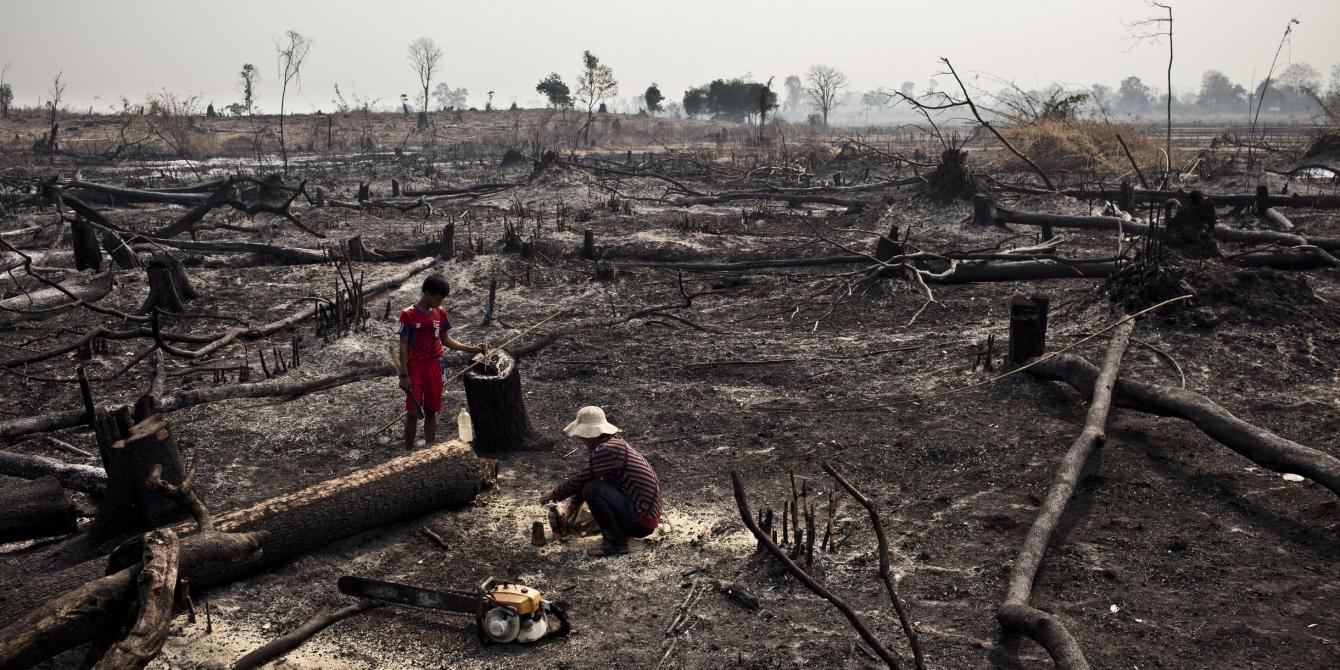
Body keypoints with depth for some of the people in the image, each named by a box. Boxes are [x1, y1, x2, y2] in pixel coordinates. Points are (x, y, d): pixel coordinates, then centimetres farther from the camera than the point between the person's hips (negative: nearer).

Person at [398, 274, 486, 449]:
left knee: (431, 412, 9)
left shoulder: (440, 313, 5)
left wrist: (472, 349, 4)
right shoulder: (408, 315, -10)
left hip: (434, 366, 4)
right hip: (414, 367, -4)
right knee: (413, 413, -3)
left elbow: (446, 340, 13)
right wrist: (404, 375, -12)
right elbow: (403, 346, -8)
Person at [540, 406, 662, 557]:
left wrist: (554, 494, 3)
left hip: (641, 523, -10)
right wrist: (573, 504, 26)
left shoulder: (606, 450, -20)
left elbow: (580, 479, -13)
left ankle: (615, 542, -10)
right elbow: (585, 479, 20)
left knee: (592, 489, -19)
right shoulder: (615, 443, 10)